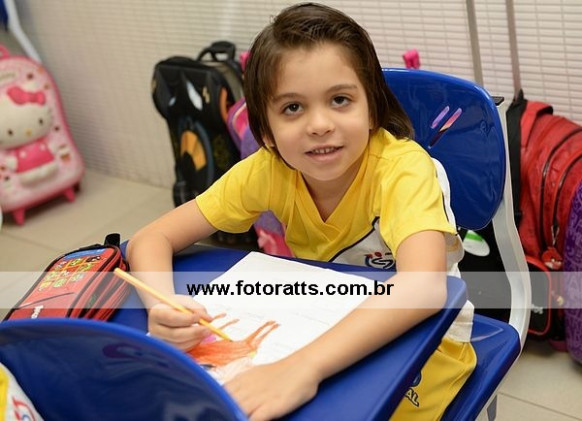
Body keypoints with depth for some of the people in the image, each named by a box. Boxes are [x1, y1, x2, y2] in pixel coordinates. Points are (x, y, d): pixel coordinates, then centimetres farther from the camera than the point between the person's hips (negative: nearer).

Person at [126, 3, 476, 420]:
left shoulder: (403, 167, -28)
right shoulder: (268, 170, -16)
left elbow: (425, 286, -45)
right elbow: (150, 240, -14)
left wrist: (304, 367, -56)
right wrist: (162, 307, -36)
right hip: (322, 332, 4)